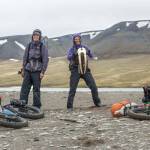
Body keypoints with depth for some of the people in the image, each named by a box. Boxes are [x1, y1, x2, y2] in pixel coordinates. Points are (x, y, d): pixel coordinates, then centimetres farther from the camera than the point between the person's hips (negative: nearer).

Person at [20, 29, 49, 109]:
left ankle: (37, 107, 8)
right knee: (24, 88, -1)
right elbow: (25, 58, 16)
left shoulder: (42, 47, -2)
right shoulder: (29, 45, 10)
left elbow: (45, 60, -5)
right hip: (28, 70, 4)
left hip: (37, 71, -4)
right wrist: (23, 69, 13)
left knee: (36, 90, 0)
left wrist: (43, 72, -11)